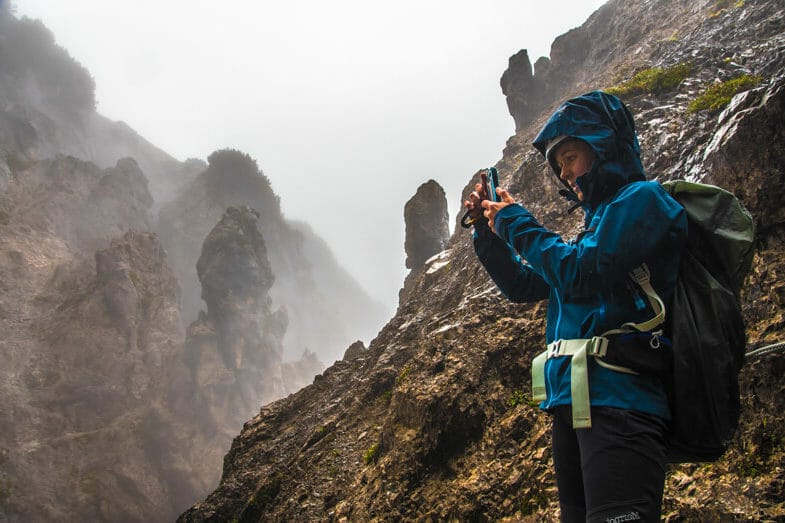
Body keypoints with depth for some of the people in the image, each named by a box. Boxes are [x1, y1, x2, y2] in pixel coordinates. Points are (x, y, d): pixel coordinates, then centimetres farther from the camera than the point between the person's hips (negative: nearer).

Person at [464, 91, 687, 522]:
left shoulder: (641, 198, -1)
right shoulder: (598, 217, 26)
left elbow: (578, 273, -15)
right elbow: (522, 285, 30)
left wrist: (515, 223, -3)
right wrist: (487, 229, 18)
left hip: (616, 400, -10)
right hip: (571, 404, 10)